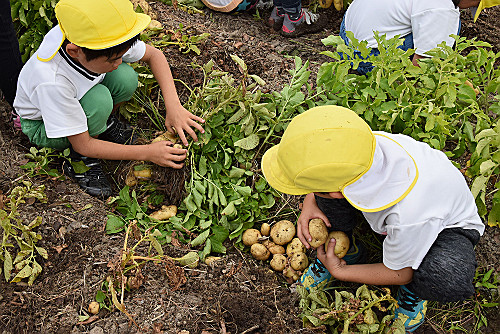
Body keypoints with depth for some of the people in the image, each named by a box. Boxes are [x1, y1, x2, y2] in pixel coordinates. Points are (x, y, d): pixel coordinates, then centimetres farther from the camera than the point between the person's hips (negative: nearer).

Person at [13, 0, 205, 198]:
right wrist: (147, 152, -33)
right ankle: (79, 161, -10)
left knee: (126, 77, -26)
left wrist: (174, 106, -25)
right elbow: (82, 145, -33)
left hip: (80, 94, 5)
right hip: (41, 125, -5)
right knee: (100, 100, -36)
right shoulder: (51, 81, -42)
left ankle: (106, 123, 3)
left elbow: (154, 55, -12)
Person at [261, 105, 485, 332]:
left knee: (447, 277, -39)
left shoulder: (409, 218, -46)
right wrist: (309, 204, -18)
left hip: (449, 224, -5)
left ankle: (413, 291, -1)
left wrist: (339, 272, -11)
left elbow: (400, 273, -22)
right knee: (330, 171, -17)